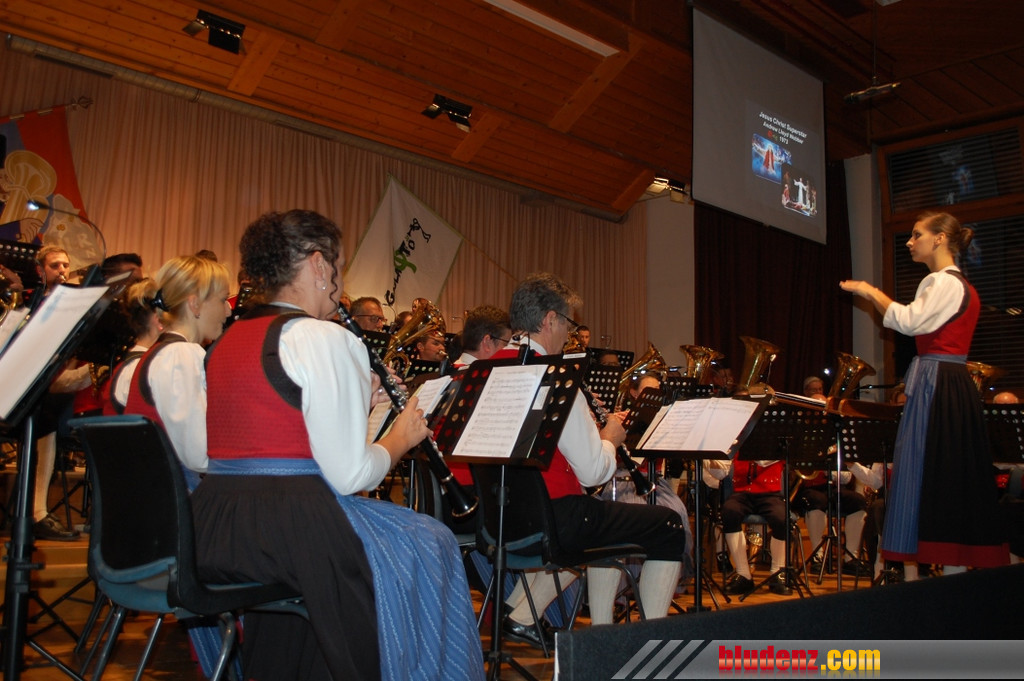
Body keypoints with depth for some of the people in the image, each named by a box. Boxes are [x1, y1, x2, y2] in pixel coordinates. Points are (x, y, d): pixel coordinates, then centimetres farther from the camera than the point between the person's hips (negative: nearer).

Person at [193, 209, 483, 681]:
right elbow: (348, 475, -15)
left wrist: (356, 403, 16)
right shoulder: (323, 338, -12)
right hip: (289, 527, -8)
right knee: (426, 544, 10)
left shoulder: (228, 339, 12)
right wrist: (401, 438, 3)